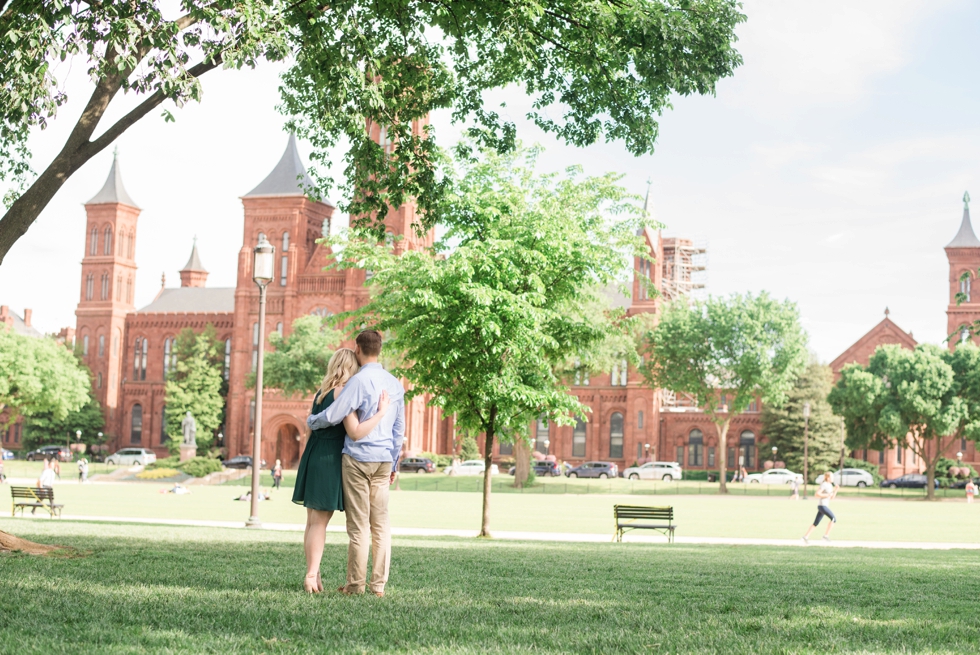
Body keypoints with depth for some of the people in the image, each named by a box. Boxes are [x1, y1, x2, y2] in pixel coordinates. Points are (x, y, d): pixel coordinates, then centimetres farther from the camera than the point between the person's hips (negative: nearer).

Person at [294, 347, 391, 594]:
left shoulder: (321, 391, 11)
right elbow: (355, 432, -22)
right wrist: (381, 412, -19)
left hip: (313, 458, 8)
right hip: (329, 460, -8)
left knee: (313, 521, 10)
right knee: (320, 522, -4)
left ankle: (314, 575, 14)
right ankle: (311, 576, -4)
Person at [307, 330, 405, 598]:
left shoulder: (359, 381, -12)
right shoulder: (395, 383, 9)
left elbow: (332, 416, -14)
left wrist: (310, 421, 7)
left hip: (358, 458, -6)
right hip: (384, 460, 6)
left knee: (358, 524, -1)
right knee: (380, 524, 6)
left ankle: (355, 584, 4)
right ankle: (379, 585, 7)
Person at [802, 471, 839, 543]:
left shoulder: (830, 485, 17)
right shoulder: (824, 484, -12)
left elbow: (832, 497, 21)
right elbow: (817, 494, -18)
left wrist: (836, 489, 7)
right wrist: (827, 495, -17)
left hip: (825, 506, 10)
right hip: (822, 506, -10)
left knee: (816, 523, 10)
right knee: (834, 519, -15)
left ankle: (806, 537, 10)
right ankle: (826, 535, -13)